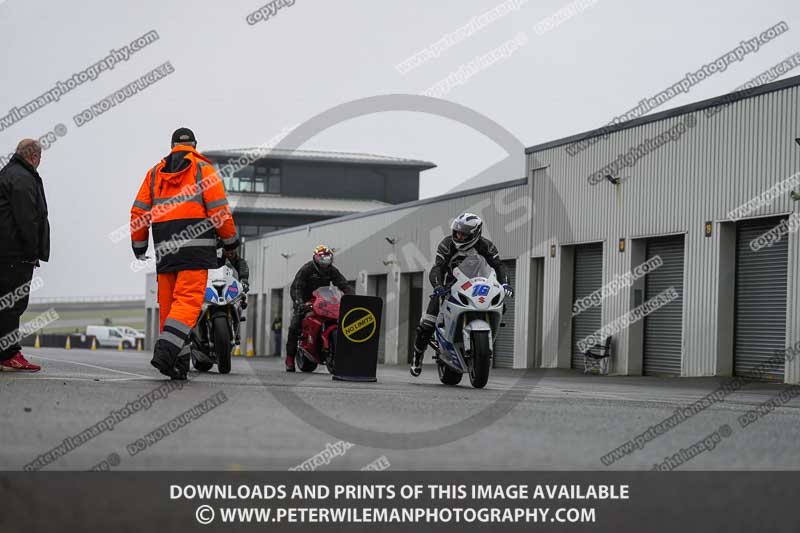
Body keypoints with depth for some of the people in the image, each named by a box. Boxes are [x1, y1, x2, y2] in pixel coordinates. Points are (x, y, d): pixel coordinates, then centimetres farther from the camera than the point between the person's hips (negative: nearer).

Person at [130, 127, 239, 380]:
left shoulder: (155, 173, 18)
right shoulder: (203, 169, 7)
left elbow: (139, 212, 14)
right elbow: (219, 209, -1)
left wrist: (138, 245, 24)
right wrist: (231, 240, 11)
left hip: (165, 247, 4)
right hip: (195, 245, -4)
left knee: (168, 304, 7)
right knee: (188, 301, -10)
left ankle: (179, 365, 5)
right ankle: (165, 352, -27)